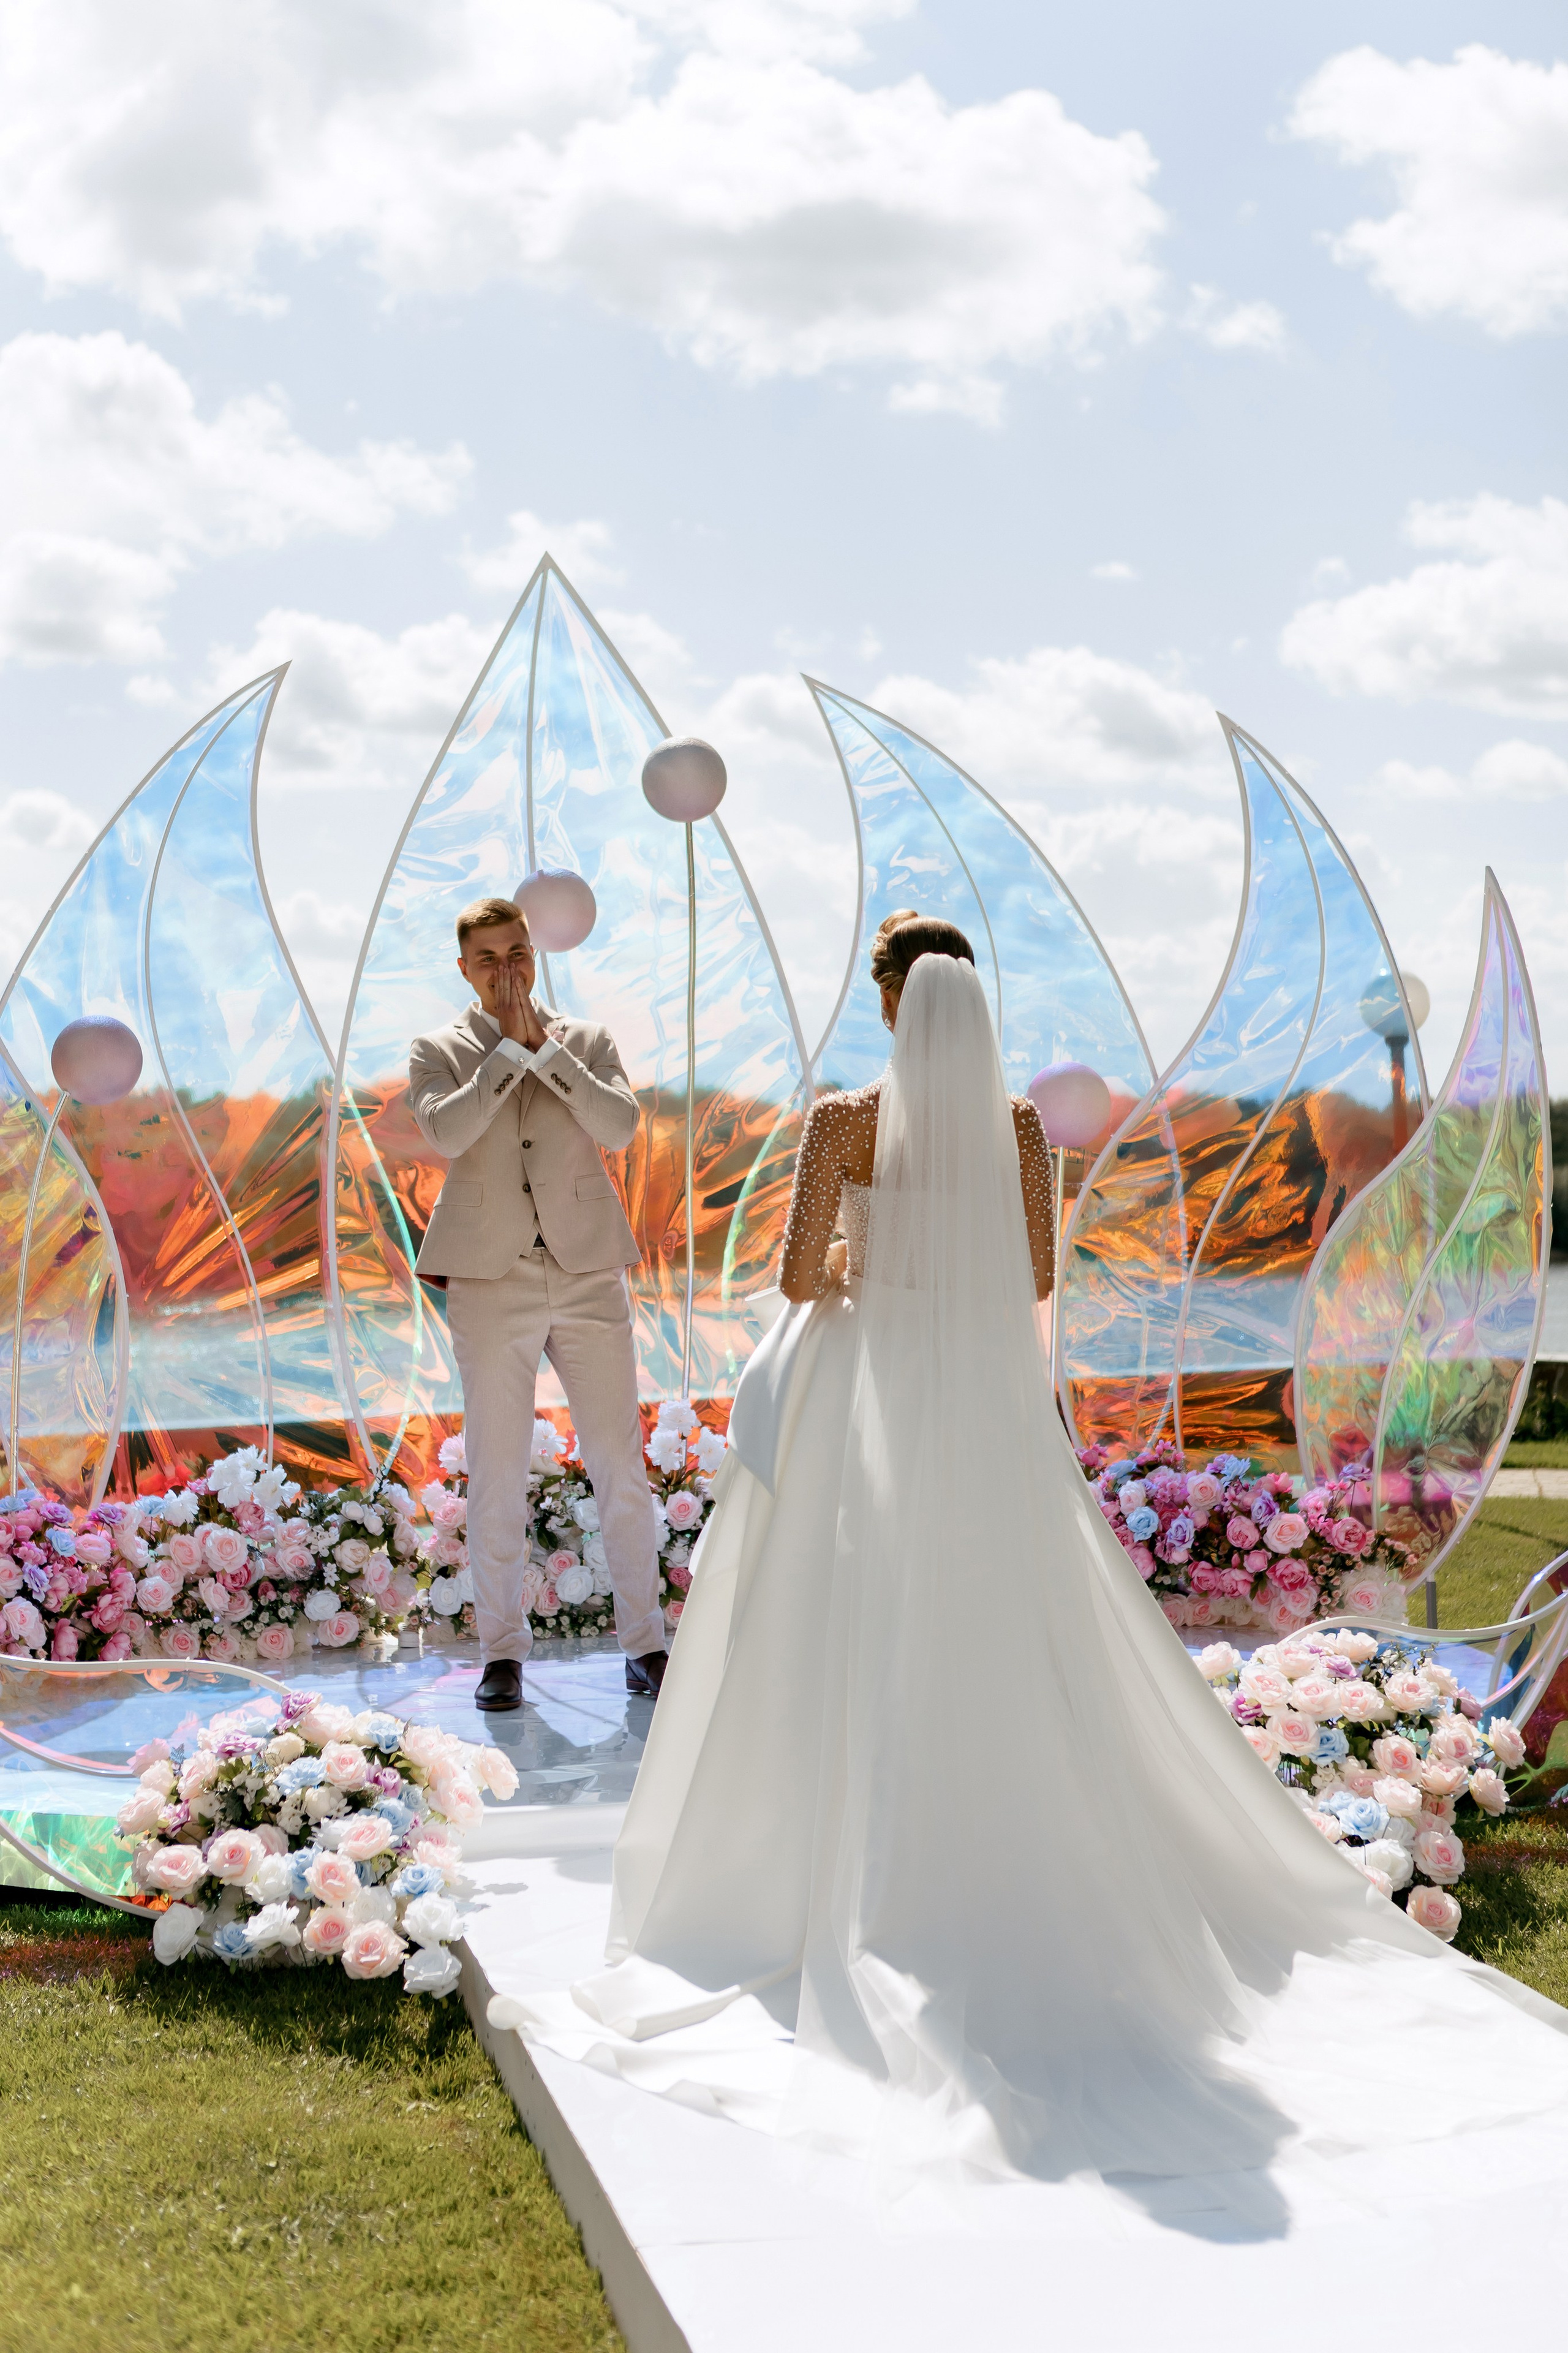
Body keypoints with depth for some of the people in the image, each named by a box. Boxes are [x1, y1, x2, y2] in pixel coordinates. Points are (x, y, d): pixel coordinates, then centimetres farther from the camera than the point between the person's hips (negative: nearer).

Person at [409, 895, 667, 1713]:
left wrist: (544, 1047, -8)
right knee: (496, 1477, 3)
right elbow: (444, 1131, -13)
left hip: (589, 1278, 1)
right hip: (491, 1284, -1)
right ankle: (502, 1653, 13)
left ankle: (644, 1645, 10)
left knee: (622, 1467, 1)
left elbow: (620, 1127, -7)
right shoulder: (438, 1052, 7)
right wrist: (510, 1050, -11)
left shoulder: (587, 1042, 11)